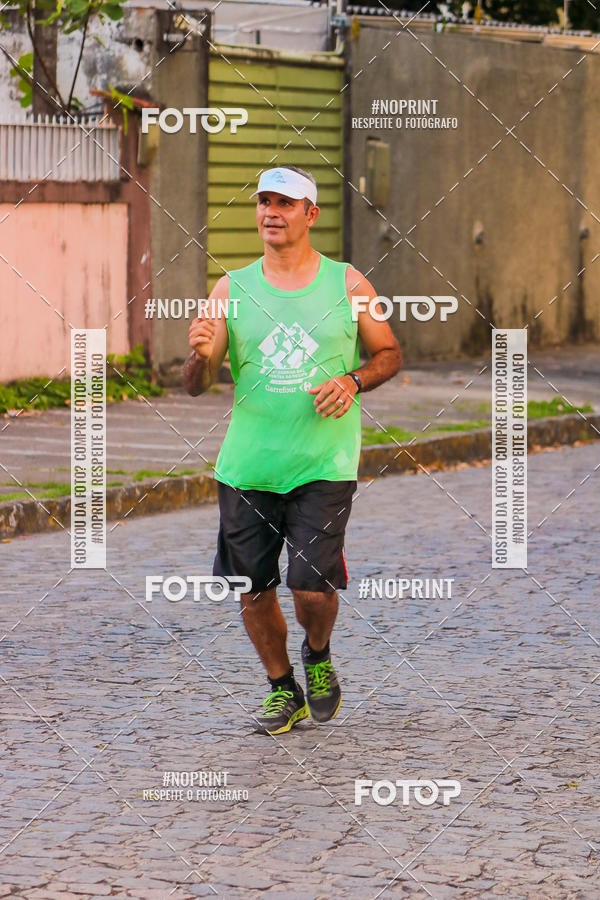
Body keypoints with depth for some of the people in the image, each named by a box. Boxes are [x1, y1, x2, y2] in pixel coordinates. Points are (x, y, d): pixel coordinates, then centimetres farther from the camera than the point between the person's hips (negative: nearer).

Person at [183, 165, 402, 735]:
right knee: (253, 589, 5)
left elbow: (389, 354, 12)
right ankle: (283, 690, 28)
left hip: (324, 467, -2)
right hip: (246, 468, 2)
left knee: (312, 587, -11)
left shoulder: (347, 285, 2)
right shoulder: (231, 290, 4)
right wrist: (199, 355, -20)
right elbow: (196, 385, 4)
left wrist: (352, 381, -9)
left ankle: (318, 657, 23)